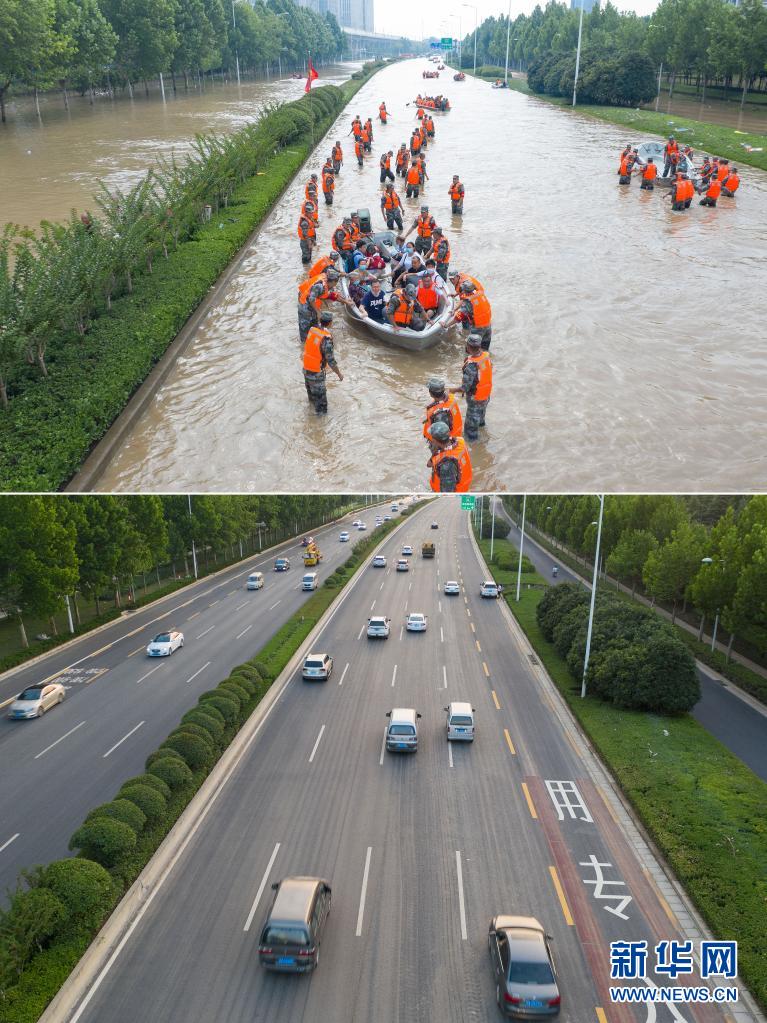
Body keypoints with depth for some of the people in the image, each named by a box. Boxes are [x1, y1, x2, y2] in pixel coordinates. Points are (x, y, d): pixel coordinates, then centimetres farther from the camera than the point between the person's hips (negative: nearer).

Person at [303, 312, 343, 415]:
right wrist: (339, 374, -13)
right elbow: (331, 361, -27)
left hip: (306, 367, 7)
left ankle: (312, 398, 60)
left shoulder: (312, 330, -10)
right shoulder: (326, 339, -31)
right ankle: (321, 410, 33)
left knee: (310, 384, 33)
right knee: (320, 391, 15)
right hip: (317, 372, -7)